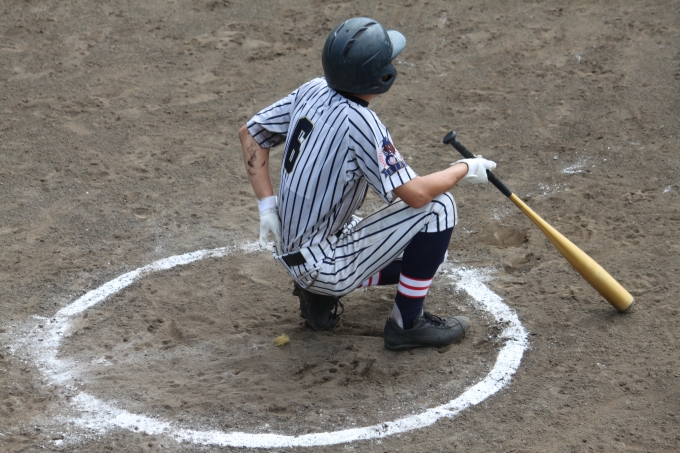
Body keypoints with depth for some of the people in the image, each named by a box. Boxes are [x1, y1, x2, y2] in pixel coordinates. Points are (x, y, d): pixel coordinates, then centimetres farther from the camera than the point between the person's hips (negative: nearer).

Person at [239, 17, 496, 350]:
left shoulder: (313, 92, -2)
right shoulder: (358, 122, -26)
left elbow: (250, 134, 8)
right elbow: (415, 194, -24)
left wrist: (268, 205, 4)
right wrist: (464, 169, -6)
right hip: (325, 265, -9)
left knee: (425, 250, 23)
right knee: (437, 206, -12)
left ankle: (319, 294, 16)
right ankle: (407, 323, -2)